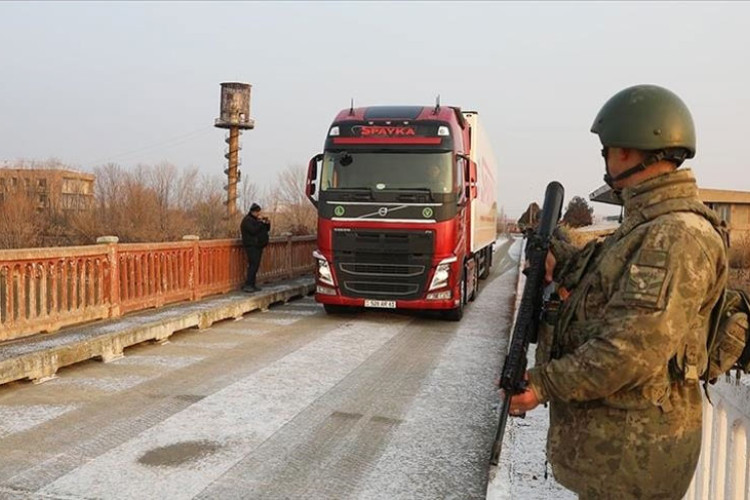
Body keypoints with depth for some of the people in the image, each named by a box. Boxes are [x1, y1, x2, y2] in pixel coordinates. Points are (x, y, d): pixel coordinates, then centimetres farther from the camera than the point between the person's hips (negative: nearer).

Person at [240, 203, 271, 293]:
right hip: (251, 246, -9)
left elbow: (267, 229, 18)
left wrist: (267, 223, -1)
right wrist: (260, 223, -19)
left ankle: (252, 285, 12)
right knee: (253, 265, -15)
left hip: (258, 246, 9)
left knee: (255, 265, 8)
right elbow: (253, 230, -24)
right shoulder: (247, 220, -10)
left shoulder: (258, 219, 18)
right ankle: (247, 285, -15)